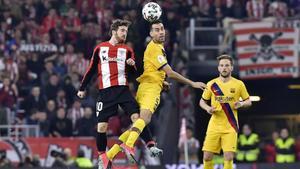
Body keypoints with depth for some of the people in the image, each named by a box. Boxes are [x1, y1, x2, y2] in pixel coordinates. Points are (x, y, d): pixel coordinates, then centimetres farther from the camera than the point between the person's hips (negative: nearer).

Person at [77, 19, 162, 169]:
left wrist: (132, 64, -11)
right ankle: (102, 157, 8)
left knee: (136, 117, -17)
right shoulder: (100, 48, 11)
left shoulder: (127, 50, 13)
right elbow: (91, 70, 19)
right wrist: (82, 88, 20)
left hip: (123, 89, 1)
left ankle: (151, 146, -18)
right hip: (105, 92, -1)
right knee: (102, 126, -5)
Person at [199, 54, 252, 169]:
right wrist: (207, 108, -8)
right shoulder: (212, 85, 3)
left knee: (229, 158, -11)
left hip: (230, 127, -1)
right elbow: (202, 101, 13)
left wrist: (241, 104, -12)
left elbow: (248, 101, 10)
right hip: (214, 125, 1)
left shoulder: (239, 84, 1)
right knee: (207, 157, -2)